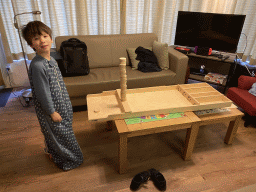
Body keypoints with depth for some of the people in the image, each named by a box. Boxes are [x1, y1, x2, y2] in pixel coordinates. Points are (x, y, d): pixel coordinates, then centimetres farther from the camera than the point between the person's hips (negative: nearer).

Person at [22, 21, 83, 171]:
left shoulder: (52, 60, 2)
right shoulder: (37, 66, -26)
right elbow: (42, 92, -23)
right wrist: (52, 112, -17)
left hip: (62, 104, 8)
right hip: (50, 108, -8)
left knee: (61, 132, 25)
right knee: (58, 133, 10)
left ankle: (52, 152, 50)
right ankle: (67, 161, 32)